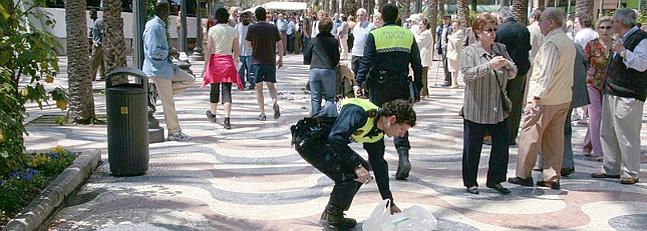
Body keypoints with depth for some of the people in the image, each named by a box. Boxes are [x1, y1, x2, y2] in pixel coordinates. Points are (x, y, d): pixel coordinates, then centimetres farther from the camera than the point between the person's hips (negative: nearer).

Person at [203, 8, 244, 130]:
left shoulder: (212, 30, -5)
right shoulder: (233, 31, 1)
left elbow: (208, 49, -8)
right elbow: (236, 50, 5)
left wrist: (205, 65, -5)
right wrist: (235, 60, 24)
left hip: (215, 60, -1)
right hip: (228, 61, 1)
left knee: (214, 89, 15)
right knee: (227, 90, -1)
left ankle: (212, 114, 34)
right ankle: (227, 118, -14)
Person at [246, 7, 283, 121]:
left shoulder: (252, 28, -4)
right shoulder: (273, 28, 1)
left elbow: (249, 44, 4)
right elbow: (280, 45, 4)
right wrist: (280, 59, 13)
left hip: (257, 61, -2)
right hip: (271, 60, 2)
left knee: (259, 88, 6)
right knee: (271, 86, 13)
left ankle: (262, 113, 4)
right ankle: (275, 102, -16)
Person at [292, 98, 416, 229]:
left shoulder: (377, 135, 2)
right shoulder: (359, 113, -27)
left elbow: (379, 166, 10)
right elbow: (336, 139, -34)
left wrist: (391, 203, 11)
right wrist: (357, 165, -30)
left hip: (324, 142, 10)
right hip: (308, 142, -10)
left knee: (362, 168, 8)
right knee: (347, 175, -18)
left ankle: (328, 215, 15)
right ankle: (332, 218, 1)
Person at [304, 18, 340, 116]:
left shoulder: (314, 40, 8)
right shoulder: (333, 41, 2)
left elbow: (306, 57, 10)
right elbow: (336, 59, 3)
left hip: (314, 70, 2)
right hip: (328, 71, -2)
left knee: (315, 99, 5)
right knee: (330, 97, 6)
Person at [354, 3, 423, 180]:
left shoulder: (374, 35, -4)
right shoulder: (408, 35, 4)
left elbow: (366, 61, -11)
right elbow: (417, 64, 5)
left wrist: (358, 83, -10)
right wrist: (417, 87, 11)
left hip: (379, 87, -1)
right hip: (402, 87, 2)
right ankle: (403, 155, -13)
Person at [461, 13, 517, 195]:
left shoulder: (501, 49, 9)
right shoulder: (470, 51, -5)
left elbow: (513, 73, 8)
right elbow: (467, 74, -19)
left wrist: (507, 64, -14)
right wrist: (489, 65, -28)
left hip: (499, 109, 5)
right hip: (476, 110, -5)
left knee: (501, 145, 8)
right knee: (473, 147, 5)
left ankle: (495, 180, 24)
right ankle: (470, 182, 19)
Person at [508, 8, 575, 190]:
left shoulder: (551, 43, -16)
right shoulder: (569, 43, 13)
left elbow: (546, 74, -21)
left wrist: (536, 96, -20)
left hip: (545, 99, -9)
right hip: (564, 98, 9)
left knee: (530, 135, 2)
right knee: (555, 138, 11)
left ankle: (523, 175, 7)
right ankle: (552, 178, 14)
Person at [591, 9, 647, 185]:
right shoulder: (622, 39, 19)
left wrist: (623, 51, -28)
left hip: (628, 96, -10)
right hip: (611, 94, 10)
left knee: (627, 135, -6)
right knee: (607, 133, 13)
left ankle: (631, 174, 1)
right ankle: (610, 169, 22)